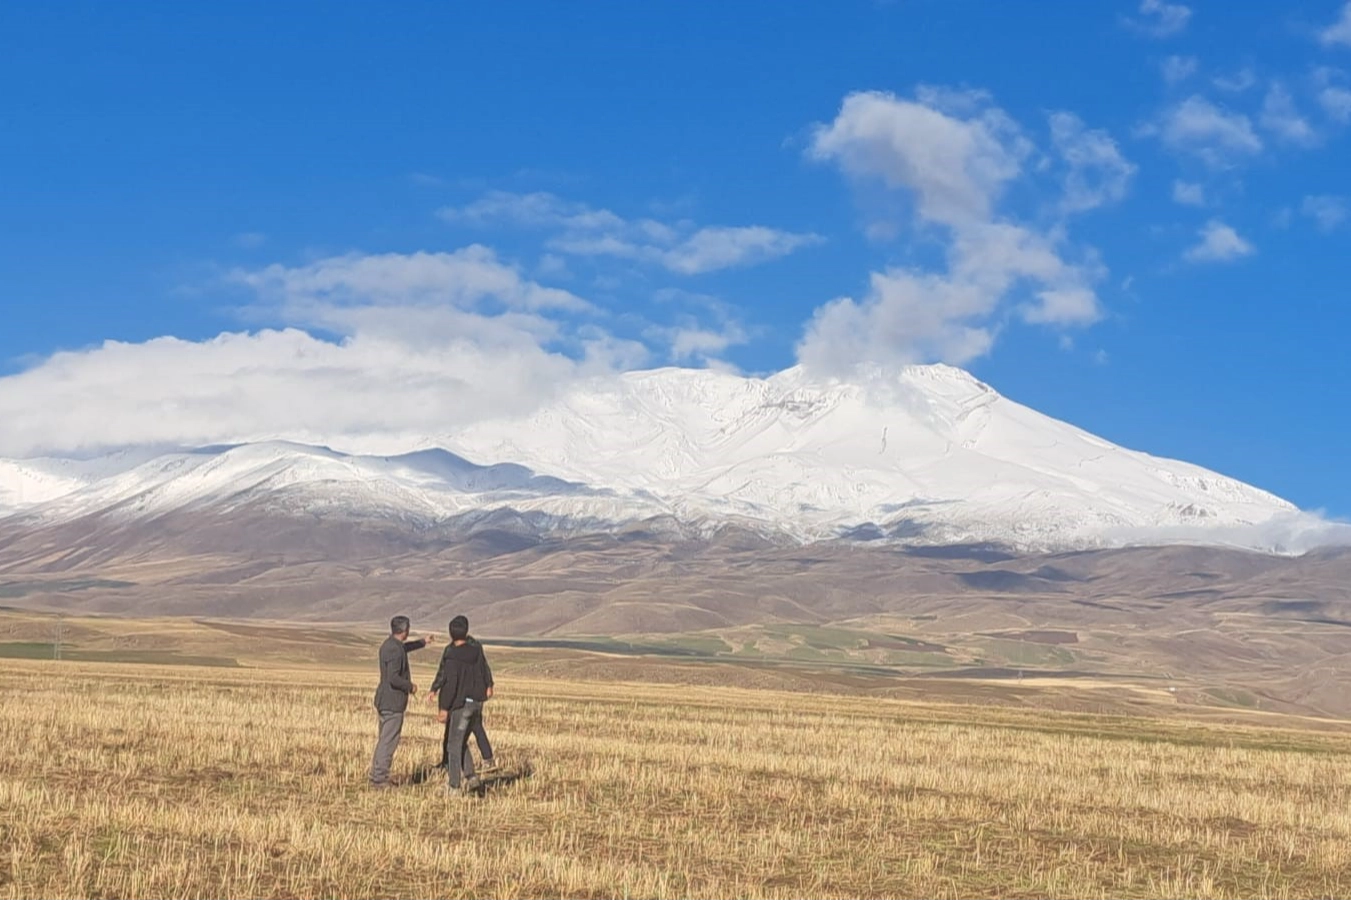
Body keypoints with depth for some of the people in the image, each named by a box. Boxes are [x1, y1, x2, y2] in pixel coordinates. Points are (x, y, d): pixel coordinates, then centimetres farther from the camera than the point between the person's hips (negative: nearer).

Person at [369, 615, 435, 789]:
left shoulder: (389, 644, 10)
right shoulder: (395, 651, -21)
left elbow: (404, 648, 34)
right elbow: (393, 678, -27)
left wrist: (422, 642, 46)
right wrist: (410, 687, -12)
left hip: (384, 701, 10)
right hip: (393, 702, -10)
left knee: (384, 740, 16)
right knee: (388, 742, -6)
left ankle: (377, 776, 21)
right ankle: (379, 778, -5)